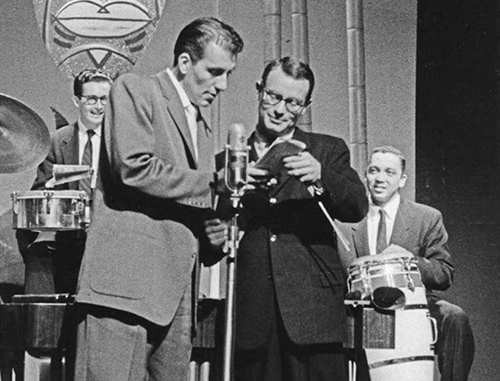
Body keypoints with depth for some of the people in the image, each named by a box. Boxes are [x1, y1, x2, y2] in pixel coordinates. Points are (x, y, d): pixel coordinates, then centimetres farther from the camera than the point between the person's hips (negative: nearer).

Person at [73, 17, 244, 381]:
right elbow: (134, 167, -15)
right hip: (126, 282, -8)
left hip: (176, 294, 8)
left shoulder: (202, 128, 25)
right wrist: (214, 184, -11)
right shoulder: (135, 90, 1)